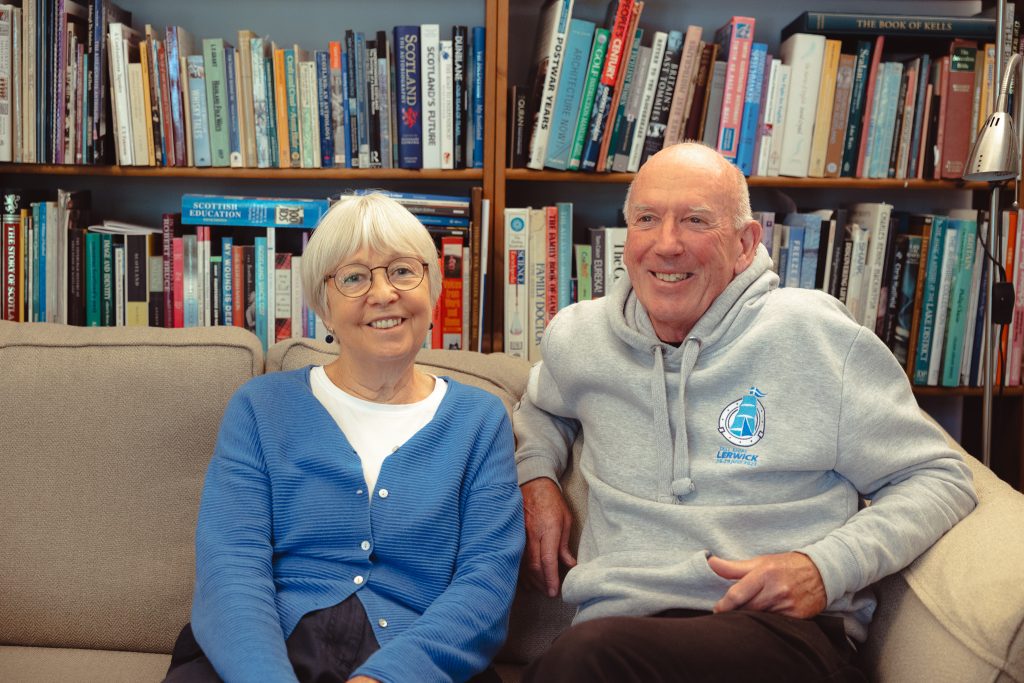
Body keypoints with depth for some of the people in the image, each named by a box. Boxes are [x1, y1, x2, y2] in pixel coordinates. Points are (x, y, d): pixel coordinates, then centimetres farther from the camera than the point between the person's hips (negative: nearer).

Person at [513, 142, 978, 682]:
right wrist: (536, 479, 14)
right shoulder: (575, 337, 12)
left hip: (788, 633, -3)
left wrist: (827, 567, -10)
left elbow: (938, 478, 6)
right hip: (618, 625, 3)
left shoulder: (817, 335, 1)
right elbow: (540, 406, 37)